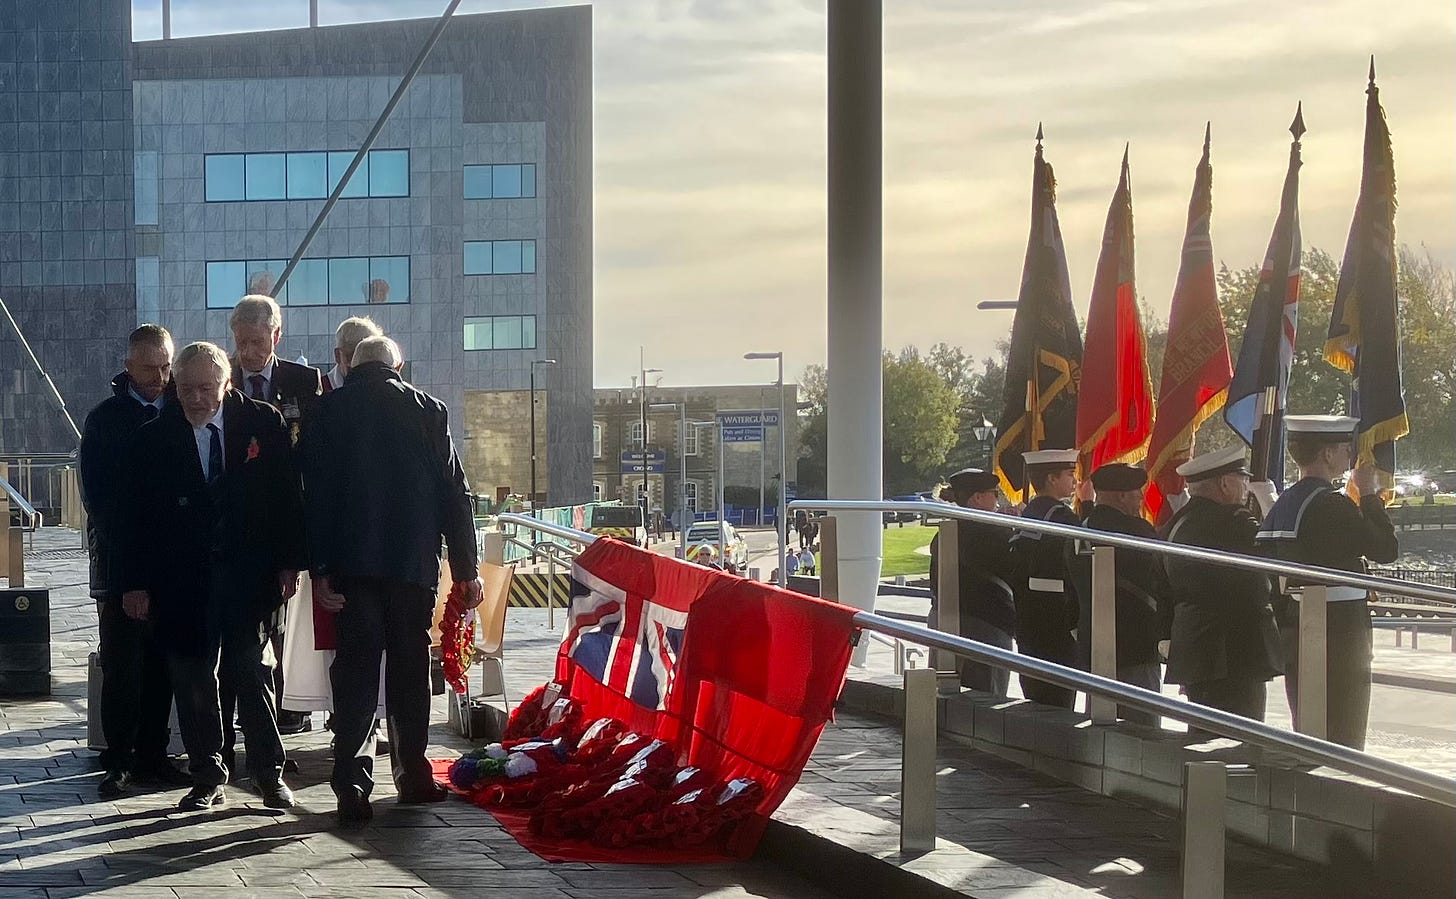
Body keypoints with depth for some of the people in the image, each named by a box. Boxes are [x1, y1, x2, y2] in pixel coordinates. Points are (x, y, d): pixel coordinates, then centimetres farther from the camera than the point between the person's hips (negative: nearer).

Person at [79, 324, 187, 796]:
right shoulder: (105, 419, 1)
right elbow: (96, 493, -3)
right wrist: (125, 545, -11)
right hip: (121, 559, -3)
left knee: (162, 664, 6)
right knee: (122, 665, -3)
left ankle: (152, 754, 13)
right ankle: (119, 761, 2)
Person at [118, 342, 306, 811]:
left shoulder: (263, 423, 0)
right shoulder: (154, 438, 0)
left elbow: (286, 495, 3)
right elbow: (136, 516, 1)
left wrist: (288, 562, -1)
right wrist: (136, 583, -3)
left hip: (249, 573, -1)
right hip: (183, 579, 1)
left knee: (253, 675, 0)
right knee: (193, 683, 5)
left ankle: (270, 775, 10)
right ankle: (206, 778, 15)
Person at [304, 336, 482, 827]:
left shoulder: (331, 409, 4)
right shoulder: (429, 410, 5)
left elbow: (316, 491, -2)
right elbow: (455, 492, 4)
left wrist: (318, 568, -1)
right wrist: (467, 569, 8)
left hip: (353, 563, 0)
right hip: (414, 562, 1)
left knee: (355, 669, -1)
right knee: (410, 668, 11)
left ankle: (353, 786, -11)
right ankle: (413, 777, 17)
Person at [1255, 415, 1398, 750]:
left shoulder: (1281, 505, 11)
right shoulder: (1333, 505, -15)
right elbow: (1387, 549, -12)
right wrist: (1370, 495, -2)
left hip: (1293, 635, 9)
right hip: (1338, 636, -9)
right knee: (1342, 742, -4)